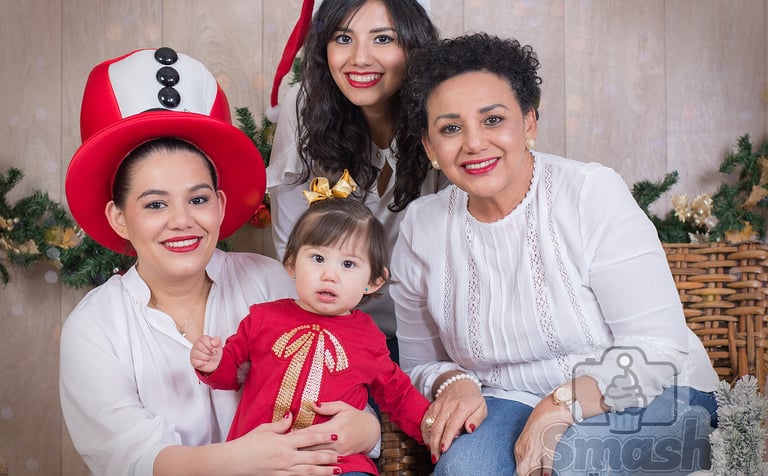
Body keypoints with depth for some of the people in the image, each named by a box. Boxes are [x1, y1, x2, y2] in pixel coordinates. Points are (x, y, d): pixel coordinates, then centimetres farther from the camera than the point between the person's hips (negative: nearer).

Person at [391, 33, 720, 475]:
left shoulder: (594, 193, -14)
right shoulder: (421, 227, -4)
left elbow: (660, 348, -17)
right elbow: (420, 365, 8)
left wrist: (561, 406, -31)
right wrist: (453, 383, -15)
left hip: (648, 401, -1)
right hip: (513, 404, 2)